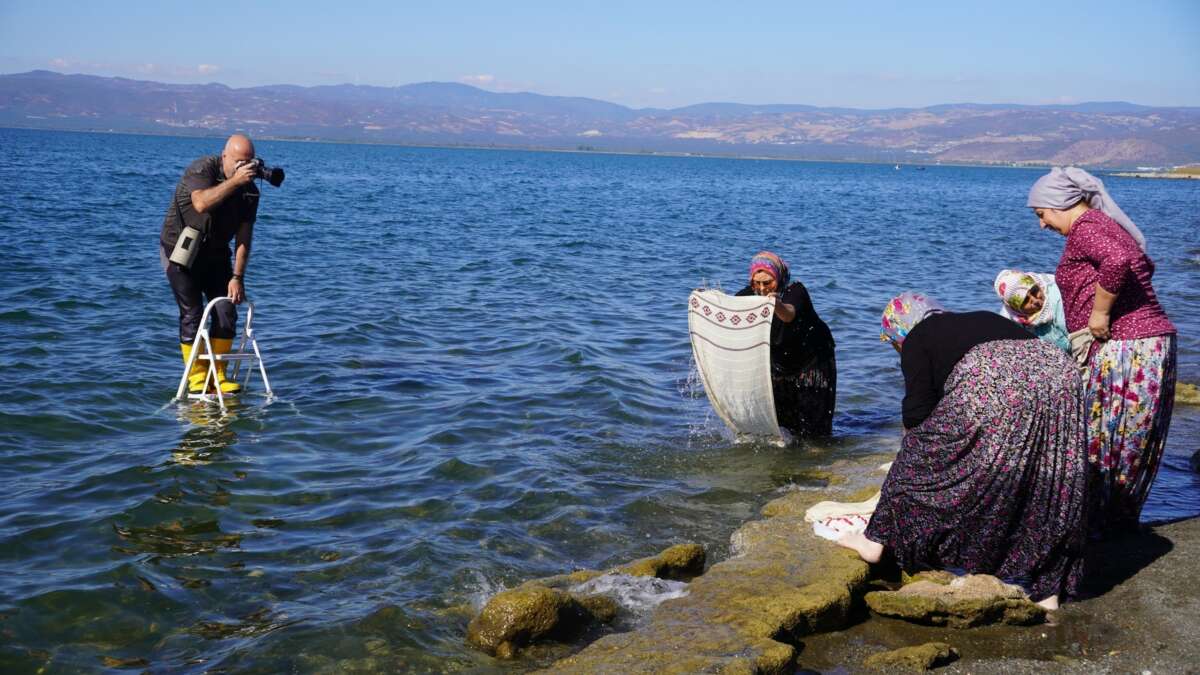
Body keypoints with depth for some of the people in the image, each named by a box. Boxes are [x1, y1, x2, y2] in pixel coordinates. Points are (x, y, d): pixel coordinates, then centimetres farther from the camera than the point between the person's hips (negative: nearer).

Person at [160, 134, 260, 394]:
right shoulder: (202, 169, -19)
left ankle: (217, 375, 7)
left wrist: (237, 277, -15)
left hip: (215, 253, 5)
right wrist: (234, 181, -42)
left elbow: (244, 238, -8)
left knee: (226, 312, -4)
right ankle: (197, 378, -1)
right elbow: (201, 203, -40)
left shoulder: (250, 190, -6)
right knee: (192, 313, -11)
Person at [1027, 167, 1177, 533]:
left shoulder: (1085, 227, -11)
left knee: (1095, 436, 2)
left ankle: (1094, 520, 11)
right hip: (1154, 341, 10)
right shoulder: (1108, 225, 18)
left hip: (1123, 348, -10)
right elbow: (1143, 265, 33)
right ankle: (1123, 516, 28)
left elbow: (1117, 260, -32)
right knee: (1133, 441, 17)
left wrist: (1100, 311, -22)